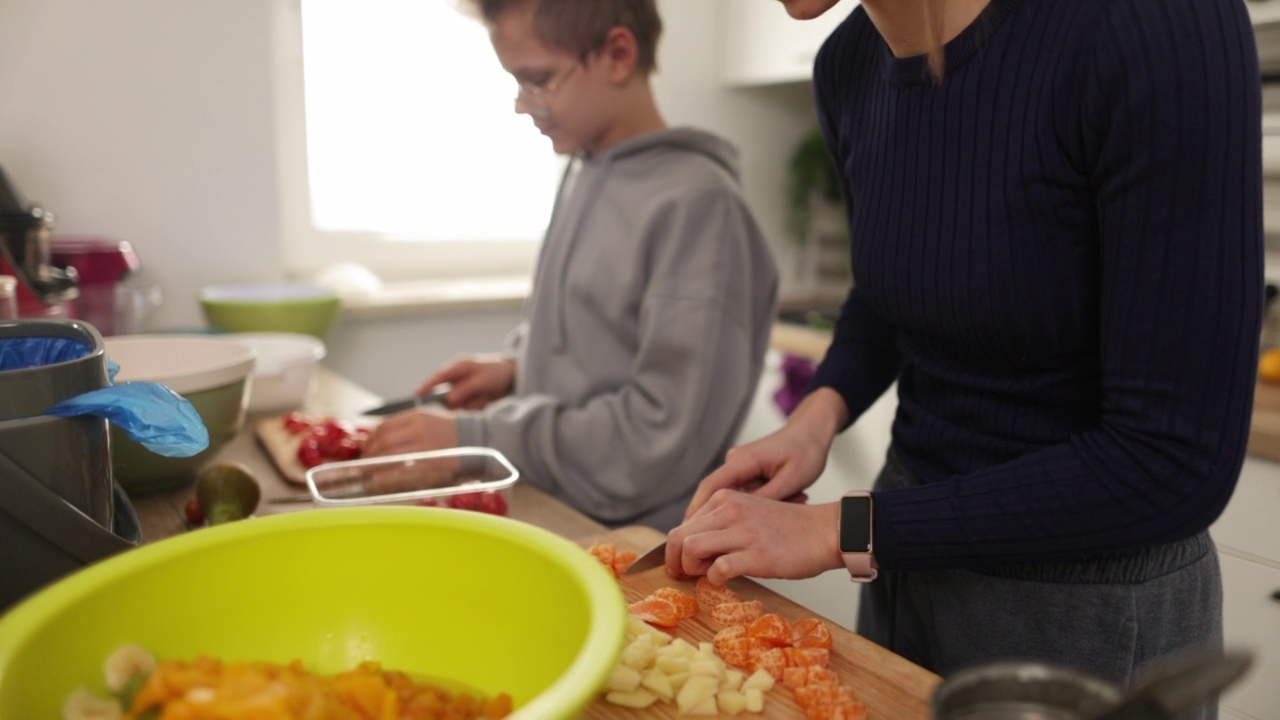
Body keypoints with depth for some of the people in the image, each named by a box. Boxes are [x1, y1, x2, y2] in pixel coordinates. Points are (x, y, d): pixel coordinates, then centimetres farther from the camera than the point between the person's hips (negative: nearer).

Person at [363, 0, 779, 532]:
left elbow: (663, 439, -19)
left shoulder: (696, 202, -16)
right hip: (549, 516, 6)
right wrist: (515, 366, 1)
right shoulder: (583, 172, 5)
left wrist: (477, 437, -16)